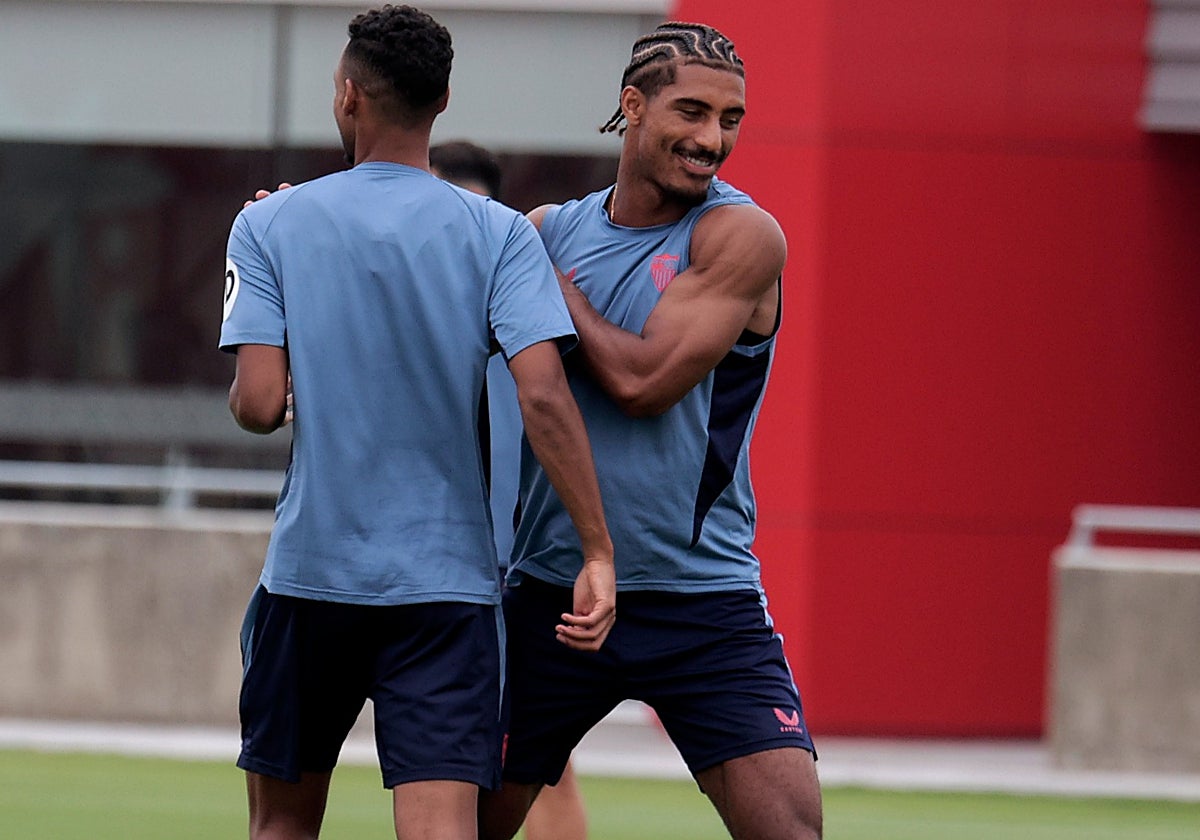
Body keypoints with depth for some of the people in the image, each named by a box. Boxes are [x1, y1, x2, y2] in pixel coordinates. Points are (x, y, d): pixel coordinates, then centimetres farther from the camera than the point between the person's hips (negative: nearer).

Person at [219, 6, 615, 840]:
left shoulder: (269, 225, -1)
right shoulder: (500, 235, -1)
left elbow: (259, 404, -8)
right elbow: (544, 397, -12)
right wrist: (599, 553, -9)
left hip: (310, 575, 1)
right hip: (447, 581, -1)